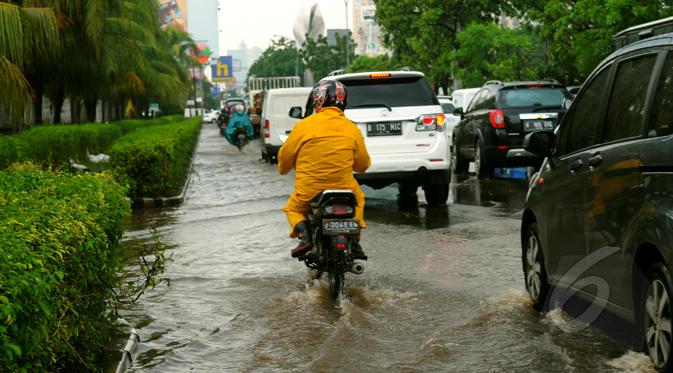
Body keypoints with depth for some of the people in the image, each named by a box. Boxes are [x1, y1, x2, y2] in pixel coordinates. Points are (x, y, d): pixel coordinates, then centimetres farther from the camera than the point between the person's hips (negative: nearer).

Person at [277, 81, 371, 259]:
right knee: (358, 199, 34)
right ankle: (355, 242, 15)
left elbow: (285, 155, 1)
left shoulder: (305, 125, -7)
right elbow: (363, 164, 10)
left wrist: (283, 169, 25)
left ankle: (304, 236, -3)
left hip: (309, 190, -2)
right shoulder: (352, 128, 0)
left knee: (292, 208, 28)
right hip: (344, 188, 2)